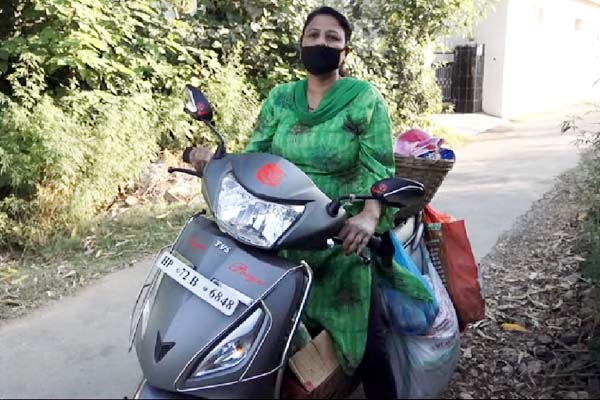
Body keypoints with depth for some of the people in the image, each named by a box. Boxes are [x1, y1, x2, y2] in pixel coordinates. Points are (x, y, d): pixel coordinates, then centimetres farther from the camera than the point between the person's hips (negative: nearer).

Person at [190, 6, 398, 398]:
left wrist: (369, 216, -31)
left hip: (343, 240, -4)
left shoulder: (365, 98, -5)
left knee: (366, 344, -6)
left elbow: (380, 167, -12)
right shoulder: (279, 98, 8)